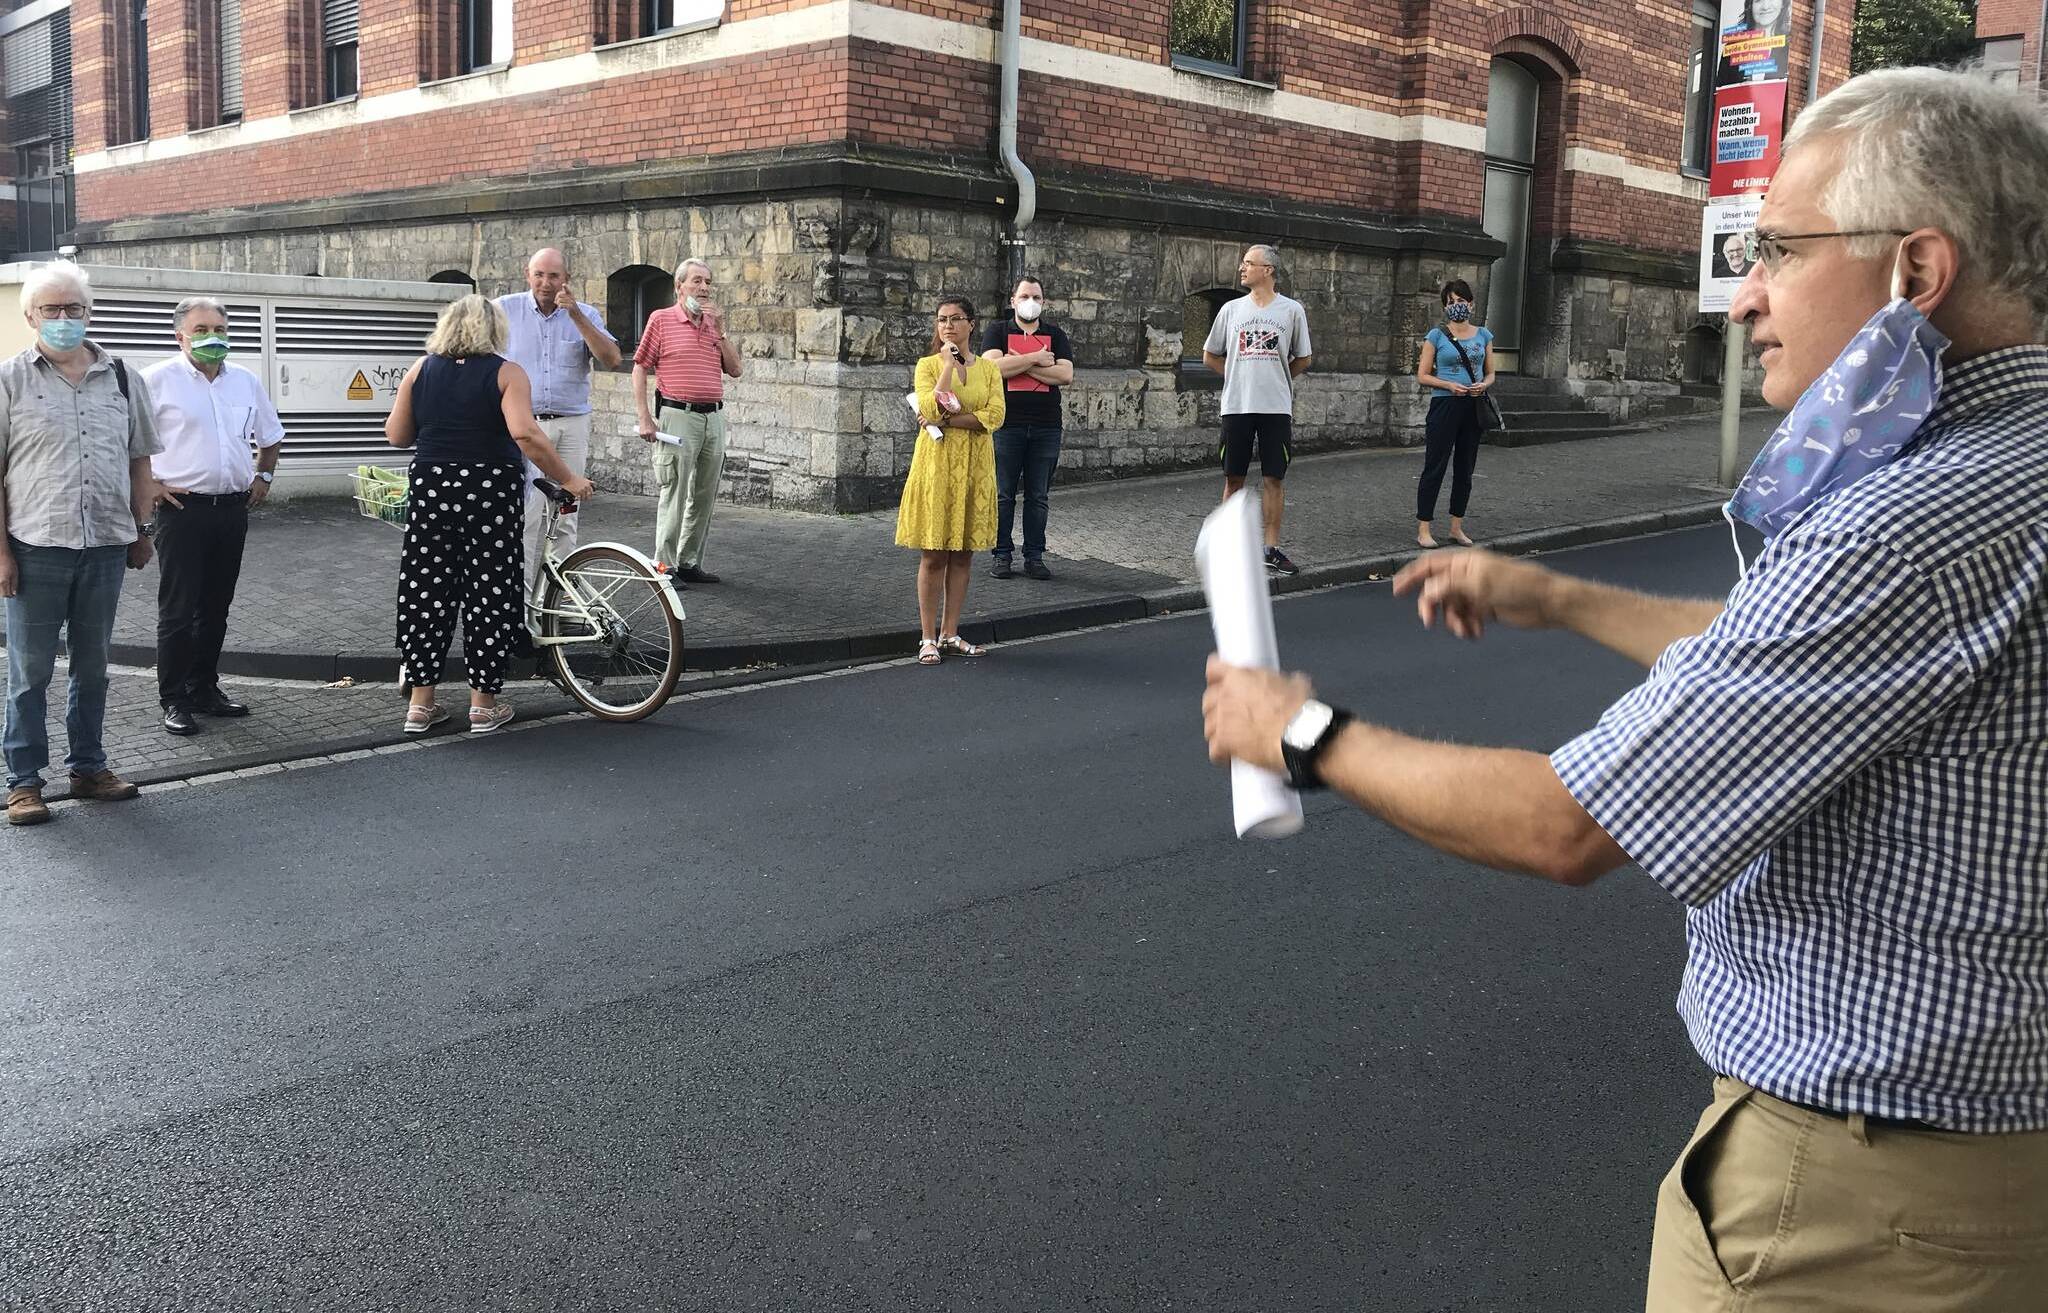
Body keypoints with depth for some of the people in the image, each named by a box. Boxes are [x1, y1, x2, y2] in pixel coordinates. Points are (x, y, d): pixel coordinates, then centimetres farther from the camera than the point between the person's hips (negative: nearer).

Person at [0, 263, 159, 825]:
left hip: (106, 548, 3)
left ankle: (88, 767, 25)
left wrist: (141, 533, 11)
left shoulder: (121, 378, 9)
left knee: (92, 667, 14)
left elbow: (139, 462, 15)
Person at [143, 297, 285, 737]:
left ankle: (204, 689, 23)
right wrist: (149, 484, -10)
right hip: (182, 508, -5)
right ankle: (174, 701, 5)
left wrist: (264, 476, 15)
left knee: (216, 607, 12)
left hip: (233, 508, 5)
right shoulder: (159, 379, -5)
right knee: (178, 609, -1)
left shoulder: (246, 381, 12)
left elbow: (271, 437, 26)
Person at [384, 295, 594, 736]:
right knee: (489, 595, 5)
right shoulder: (506, 373, -4)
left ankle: (421, 702, 14)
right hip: (491, 493, -3)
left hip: (432, 490, 3)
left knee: (426, 592, 10)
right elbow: (524, 433, -18)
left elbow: (396, 435, 6)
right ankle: (484, 703, 9)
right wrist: (567, 478, -12)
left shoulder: (421, 369, 7)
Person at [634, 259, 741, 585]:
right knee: (674, 494, -5)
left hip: (714, 417, 6)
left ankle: (690, 562, 18)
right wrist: (644, 418, -8)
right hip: (678, 415, -5)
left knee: (705, 496, 8)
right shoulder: (661, 320, 1)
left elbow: (734, 370, 9)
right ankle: (664, 564, 2)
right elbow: (640, 369, -1)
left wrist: (720, 330, -1)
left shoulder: (714, 323, 15)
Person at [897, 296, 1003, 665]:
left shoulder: (988, 368, 8)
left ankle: (949, 634, 14)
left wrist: (947, 421, -14)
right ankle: (928, 638, 3)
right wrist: (948, 364, -14)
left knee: (963, 553, 5)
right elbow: (931, 410, -16)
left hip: (975, 465, 3)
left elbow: (994, 415, -7)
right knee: (934, 554, -3)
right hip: (937, 464, -3)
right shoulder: (928, 365, 1)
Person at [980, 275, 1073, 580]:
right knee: (1003, 494, 2)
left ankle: (1034, 556, 13)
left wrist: (1020, 365, -8)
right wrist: (1036, 359, -10)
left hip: (1046, 427, 2)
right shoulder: (997, 332, 6)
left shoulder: (1055, 335, 11)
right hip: (1007, 425, -2)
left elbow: (1066, 374, -4)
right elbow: (993, 366, -14)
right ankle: (1001, 554, 11)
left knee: (1039, 497, 6)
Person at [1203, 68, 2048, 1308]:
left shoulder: (1922, 530, -29)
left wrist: (1307, 735, -11)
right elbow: (1776, 660, 19)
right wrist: (1556, 599, 21)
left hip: (1860, 1202, -9)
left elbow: (1570, 829, -25)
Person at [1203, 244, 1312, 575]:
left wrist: (1275, 380, 11)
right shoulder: (1231, 309, 7)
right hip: (1237, 406, 1)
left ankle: (1271, 549, 6)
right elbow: (1210, 356, 16)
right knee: (1233, 477, 4)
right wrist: (1240, 377, 11)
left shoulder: (1292, 310, 3)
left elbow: (1301, 359, 13)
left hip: (1276, 407, -1)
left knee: (1274, 478, 0)